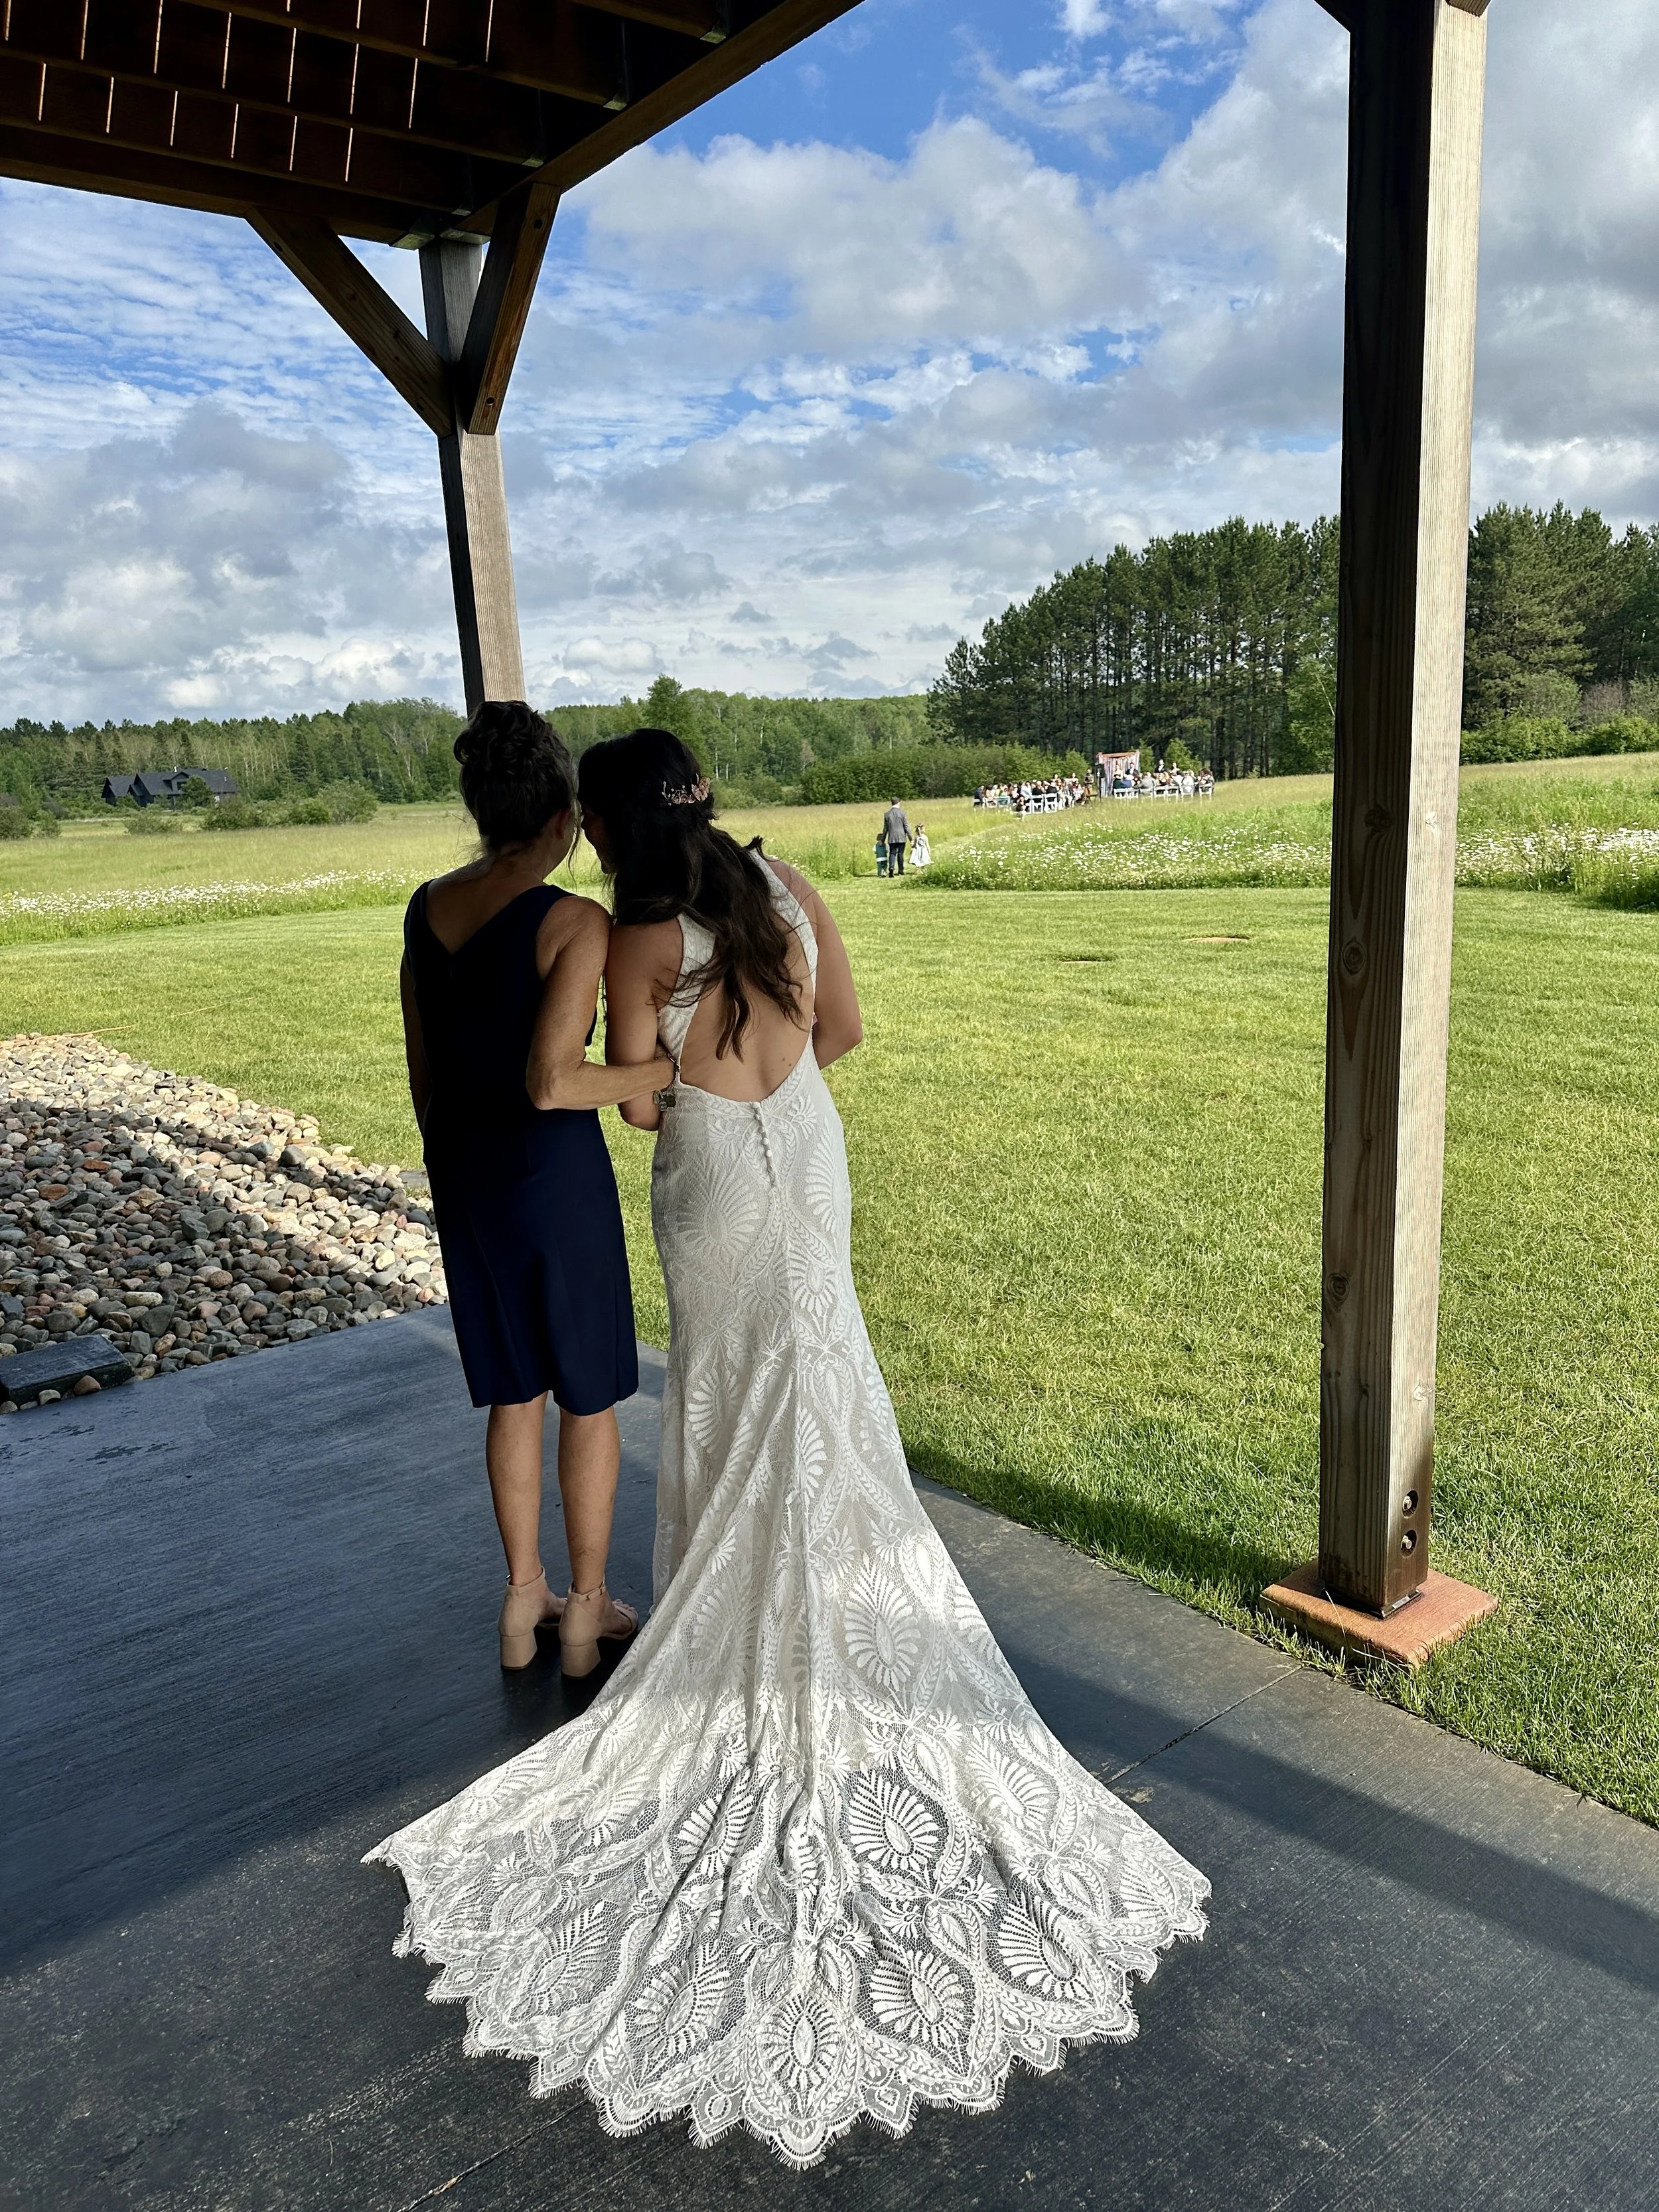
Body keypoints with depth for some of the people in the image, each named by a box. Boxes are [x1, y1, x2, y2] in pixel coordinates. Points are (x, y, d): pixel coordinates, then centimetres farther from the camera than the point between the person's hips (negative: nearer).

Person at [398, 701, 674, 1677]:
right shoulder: (576, 923, -19)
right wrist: (669, 1066, -12)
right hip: (557, 1171, -6)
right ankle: (587, 1614, 26)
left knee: (515, 1393, 21)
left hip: (466, 1174, 6)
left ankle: (524, 1599, 34)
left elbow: (423, 1068, 8)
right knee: (590, 1399, 12)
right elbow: (551, 1085, -25)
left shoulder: (428, 909, 1)